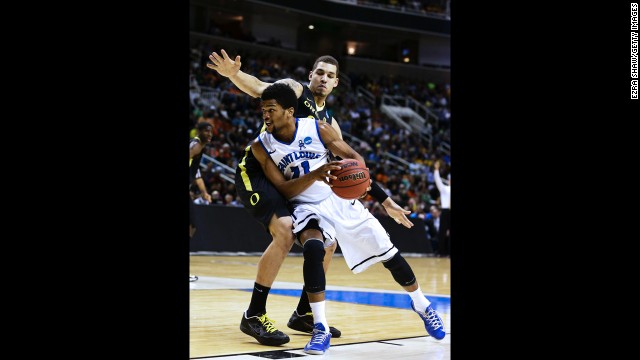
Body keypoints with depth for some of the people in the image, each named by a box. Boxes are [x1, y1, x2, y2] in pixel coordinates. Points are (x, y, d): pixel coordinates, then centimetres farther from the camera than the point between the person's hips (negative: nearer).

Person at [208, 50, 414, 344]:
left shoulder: (329, 123, 14)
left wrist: (385, 201, 12)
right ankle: (254, 315, -20)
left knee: (326, 244, 6)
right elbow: (260, 88, -25)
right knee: (285, 232, -30)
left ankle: (303, 314, 21)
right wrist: (233, 73, -48)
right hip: (255, 173, -8)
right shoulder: (295, 90, -5)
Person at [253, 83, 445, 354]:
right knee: (312, 250, -34)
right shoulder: (261, 146, -12)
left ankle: (421, 305, 31)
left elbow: (352, 156, -3)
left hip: (339, 200, 1)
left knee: (388, 253, 4)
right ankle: (321, 330, -25)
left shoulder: (318, 128, -12)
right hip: (306, 207, -1)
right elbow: (282, 189, -13)